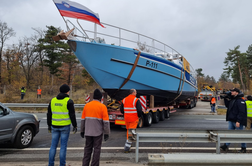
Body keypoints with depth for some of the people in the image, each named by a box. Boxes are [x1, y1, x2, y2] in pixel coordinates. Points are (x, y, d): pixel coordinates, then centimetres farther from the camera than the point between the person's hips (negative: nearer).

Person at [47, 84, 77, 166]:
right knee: (63, 146, 4)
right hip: (65, 126, -4)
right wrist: (75, 126, -3)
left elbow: (49, 114, 11)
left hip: (55, 126, 4)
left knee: (53, 145, 13)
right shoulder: (69, 101, -9)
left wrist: (49, 125, 19)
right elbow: (72, 115, -11)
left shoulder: (53, 100, 7)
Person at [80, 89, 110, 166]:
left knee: (87, 148, 15)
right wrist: (106, 133, -5)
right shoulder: (102, 106, -9)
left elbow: (83, 119, 7)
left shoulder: (86, 105, 3)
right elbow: (106, 121, -11)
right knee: (96, 149, 7)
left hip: (88, 132, 4)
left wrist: (82, 131, 16)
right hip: (98, 132, -4)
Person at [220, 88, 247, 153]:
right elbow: (227, 106, 25)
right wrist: (226, 98, 12)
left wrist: (238, 121, -24)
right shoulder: (232, 100, 12)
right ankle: (226, 146, 16)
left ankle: (243, 148, 19)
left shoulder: (240, 101, -15)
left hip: (237, 121, -8)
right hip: (231, 120, 8)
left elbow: (241, 112, -20)